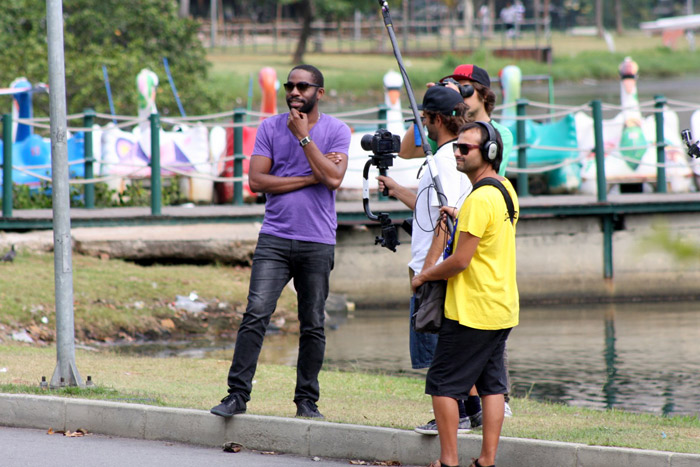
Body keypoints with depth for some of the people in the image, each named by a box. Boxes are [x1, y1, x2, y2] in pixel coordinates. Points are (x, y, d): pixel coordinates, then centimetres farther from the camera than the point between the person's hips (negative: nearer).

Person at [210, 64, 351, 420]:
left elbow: (333, 179, -12)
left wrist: (303, 136, -11)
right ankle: (237, 394, -9)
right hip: (275, 238, 0)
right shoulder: (270, 128, 6)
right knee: (255, 315, -11)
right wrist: (311, 177, -8)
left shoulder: (336, 131, 3)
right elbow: (257, 180, -3)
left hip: (318, 242, 0)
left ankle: (307, 400, 14)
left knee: (313, 325, 5)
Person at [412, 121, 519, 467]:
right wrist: (460, 218, 12)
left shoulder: (480, 199, -19)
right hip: (503, 308, 9)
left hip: (471, 310, -9)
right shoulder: (505, 190, 11)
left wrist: (423, 276, -5)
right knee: (492, 385, 9)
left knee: (443, 384, -3)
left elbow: (461, 261, -20)